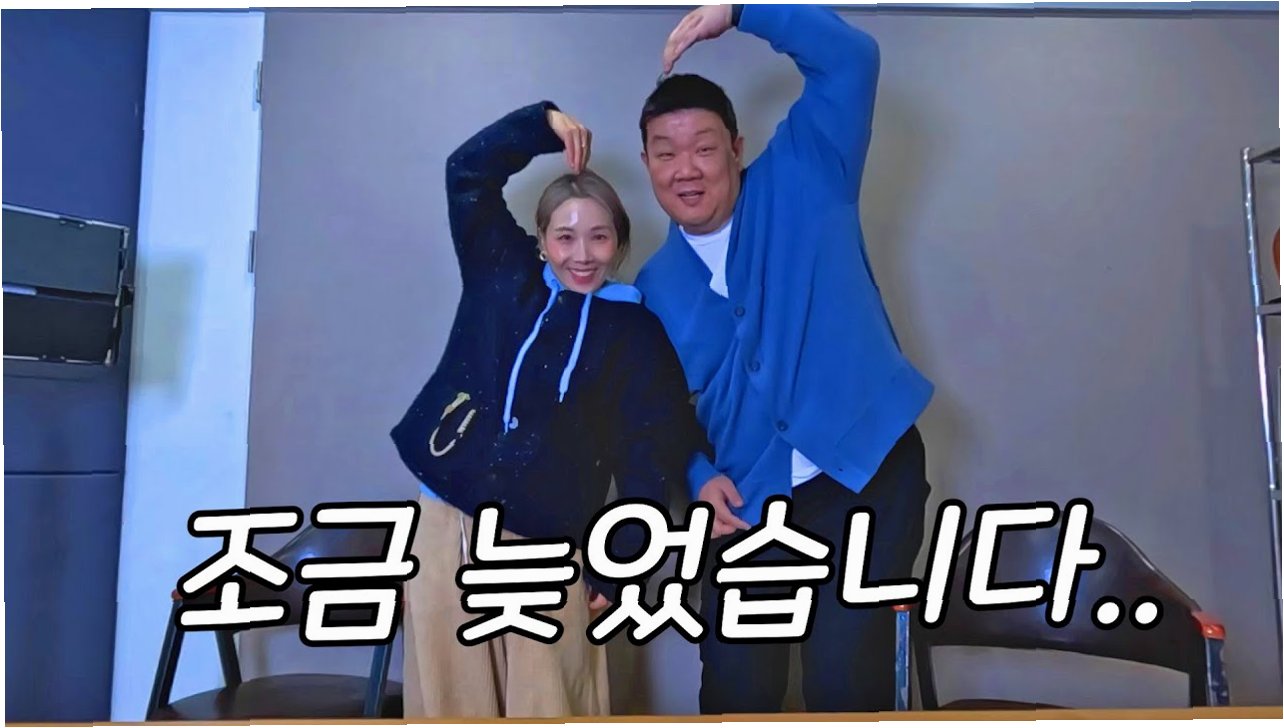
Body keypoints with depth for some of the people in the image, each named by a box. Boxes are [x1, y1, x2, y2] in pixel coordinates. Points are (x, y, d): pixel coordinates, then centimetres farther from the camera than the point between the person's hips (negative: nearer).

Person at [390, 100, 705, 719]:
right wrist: (545, 124, 3)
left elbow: (650, 460, -3)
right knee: (450, 701, 11)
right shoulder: (502, 274, 8)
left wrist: (616, 567, -5)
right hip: (446, 523, 3)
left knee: (547, 707, 5)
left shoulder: (636, 333, 0)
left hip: (546, 547, -2)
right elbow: (468, 171, 9)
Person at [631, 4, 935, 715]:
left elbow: (849, 59, -9)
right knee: (735, 685, 6)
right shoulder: (654, 286, 7)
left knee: (847, 680, -6)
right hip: (747, 498, 3)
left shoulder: (801, 182, 0)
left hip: (865, 470, -3)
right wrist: (699, 476, -5)